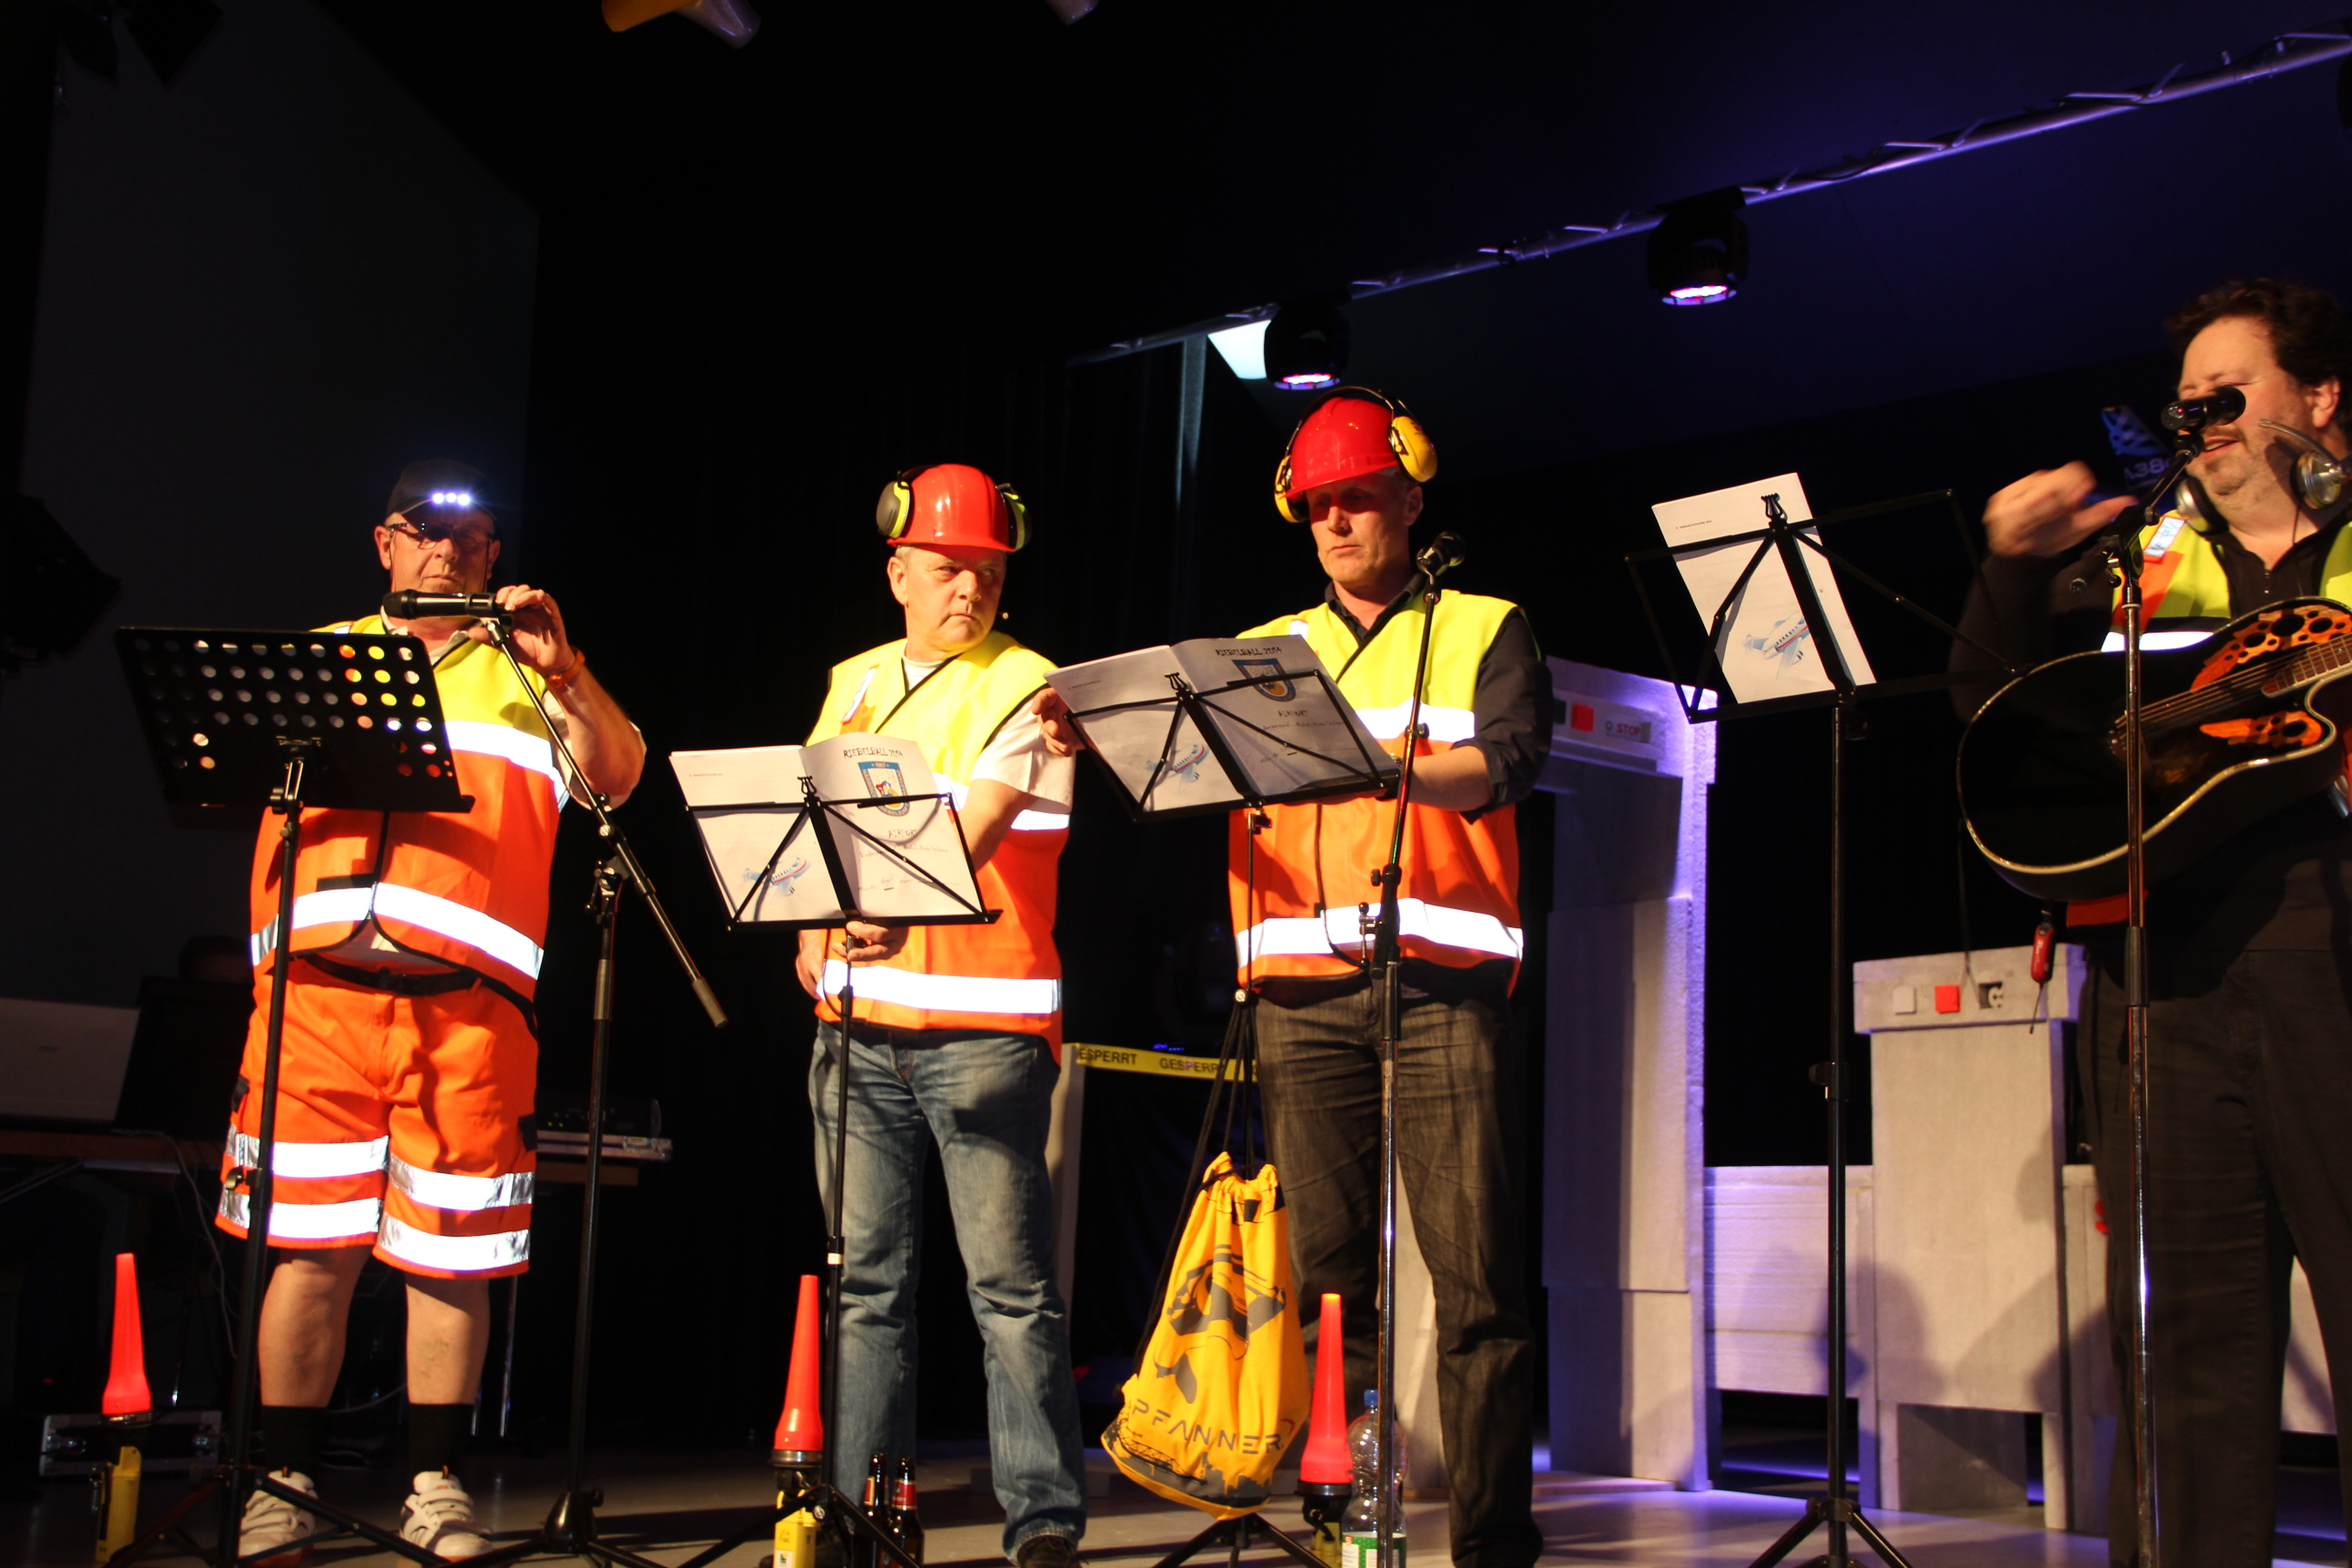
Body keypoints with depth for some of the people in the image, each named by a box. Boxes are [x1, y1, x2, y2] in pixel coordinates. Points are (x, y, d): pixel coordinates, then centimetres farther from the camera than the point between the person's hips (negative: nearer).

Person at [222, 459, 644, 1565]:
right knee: (311, 1242, -1)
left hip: (469, 997, -1)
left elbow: (617, 780, 3)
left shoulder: (527, 672, 17)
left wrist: (562, 672, -12)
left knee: (451, 1252, 0)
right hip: (321, 984, 1)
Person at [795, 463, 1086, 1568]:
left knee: (1010, 1283, -5)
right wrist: (812, 928, 2)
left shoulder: (1026, 685, -1)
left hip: (981, 1024, -5)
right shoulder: (854, 683, 17)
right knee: (867, 1277, 8)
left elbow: (978, 821, -13)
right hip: (859, 1021, 5)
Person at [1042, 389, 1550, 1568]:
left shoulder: (1484, 630, 12)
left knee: (1476, 1275, -5)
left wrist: (1374, 761, -24)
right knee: (1327, 1273, 1)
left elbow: (1506, 764, -6)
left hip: (1442, 981, -3)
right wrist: (1100, 744, -13)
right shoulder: (1267, 652, 21)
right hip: (1303, 992, 3)